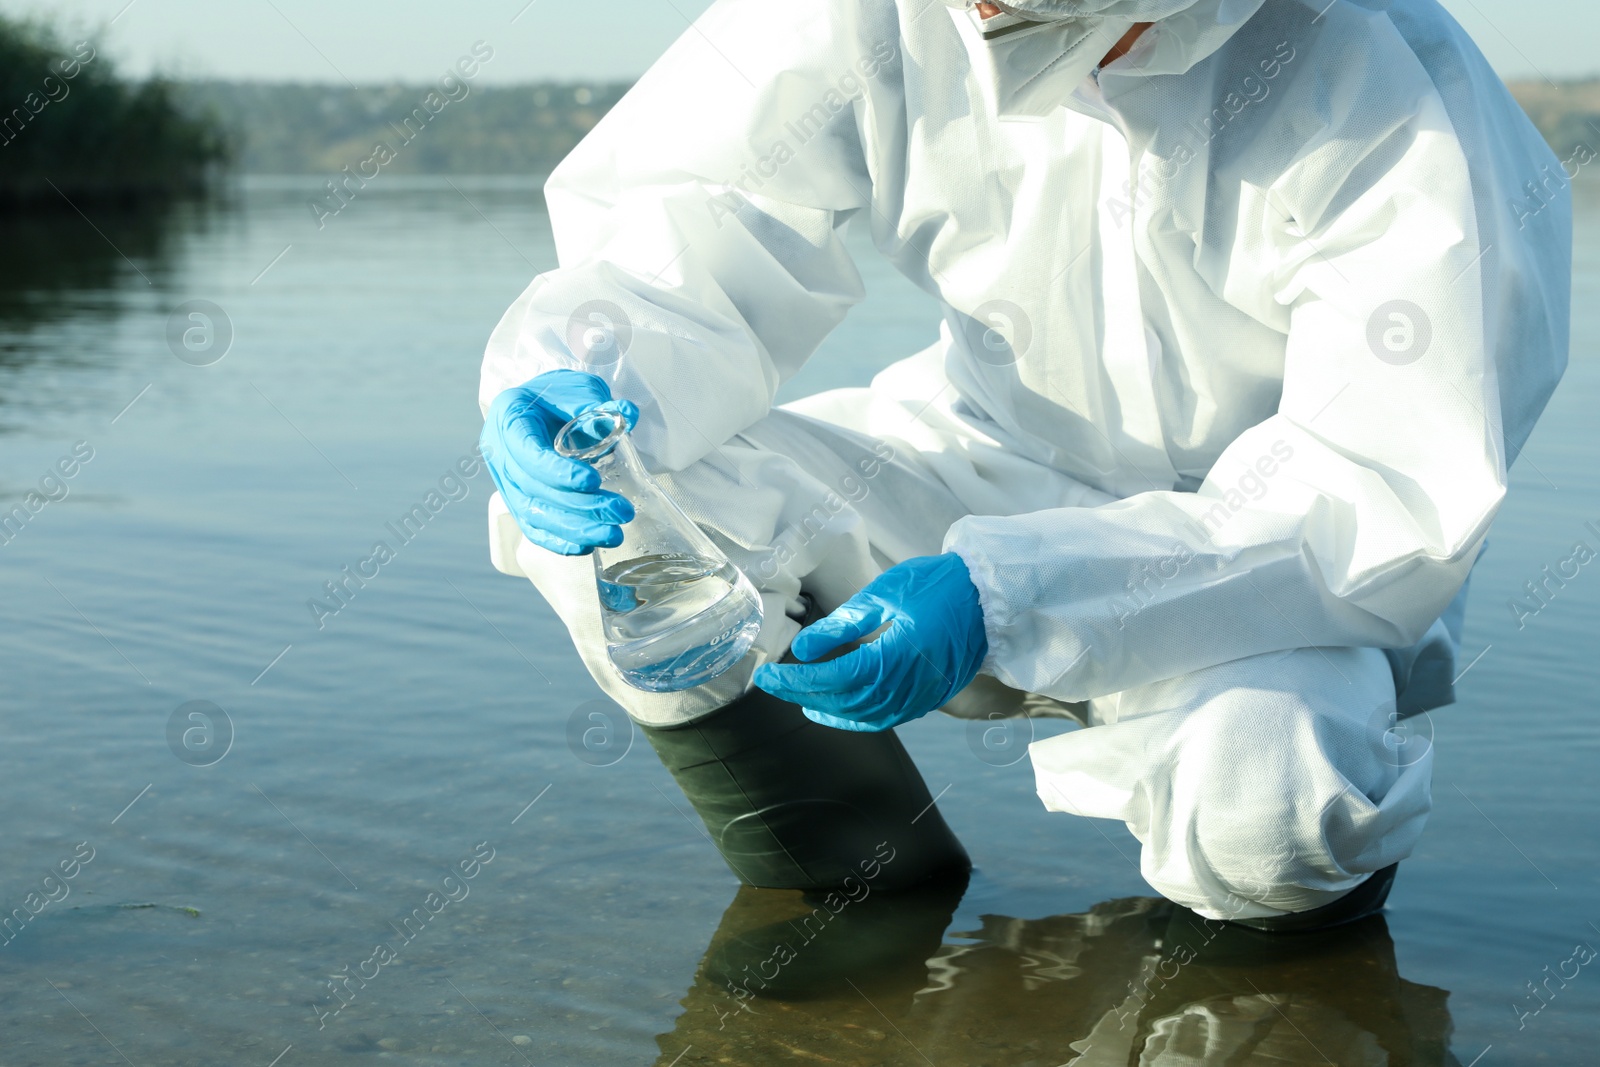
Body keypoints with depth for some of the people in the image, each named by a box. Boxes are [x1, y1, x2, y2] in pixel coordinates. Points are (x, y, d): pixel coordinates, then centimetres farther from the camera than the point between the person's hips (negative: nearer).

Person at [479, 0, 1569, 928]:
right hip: (990, 462, 4)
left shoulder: (1399, 103, -26)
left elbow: (1395, 506, -29)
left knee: (1257, 814, -38)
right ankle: (872, 886, 3)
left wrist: (1002, 599, -40)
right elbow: (694, 226, -12)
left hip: (1287, 545, -3)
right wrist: (585, 379, -38)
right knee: (593, 505, -19)